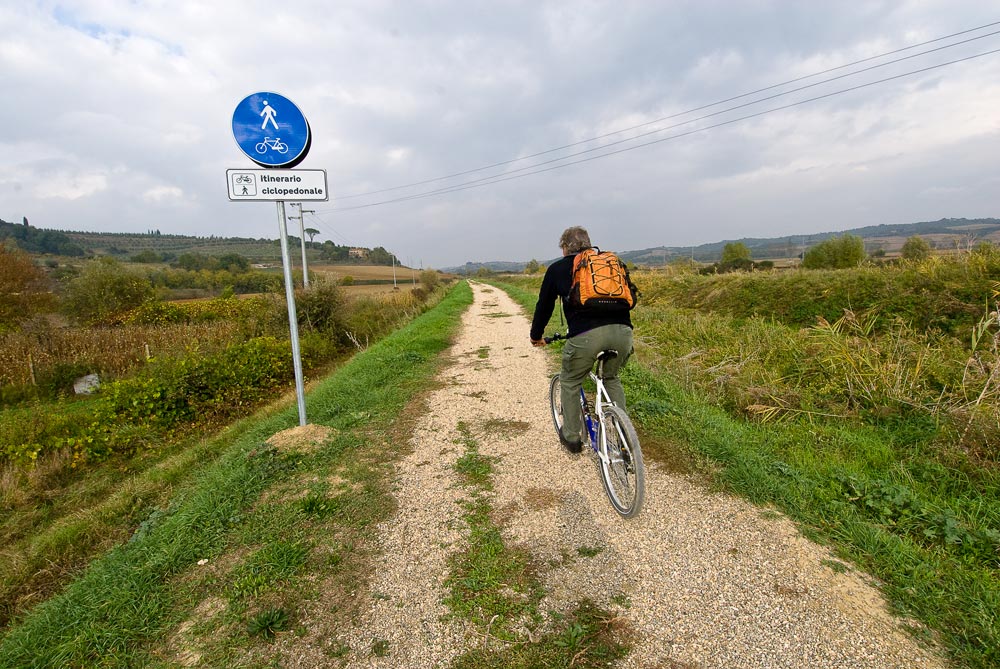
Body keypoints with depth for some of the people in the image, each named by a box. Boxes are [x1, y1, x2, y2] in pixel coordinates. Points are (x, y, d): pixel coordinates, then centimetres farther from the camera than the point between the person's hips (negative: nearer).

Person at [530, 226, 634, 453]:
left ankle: (572, 437, 31)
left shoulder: (557, 268, 17)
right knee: (612, 378, 31)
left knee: (570, 383, 21)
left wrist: (536, 336, 38)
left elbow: (544, 305, 23)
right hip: (622, 330, 4)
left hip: (585, 334, -4)